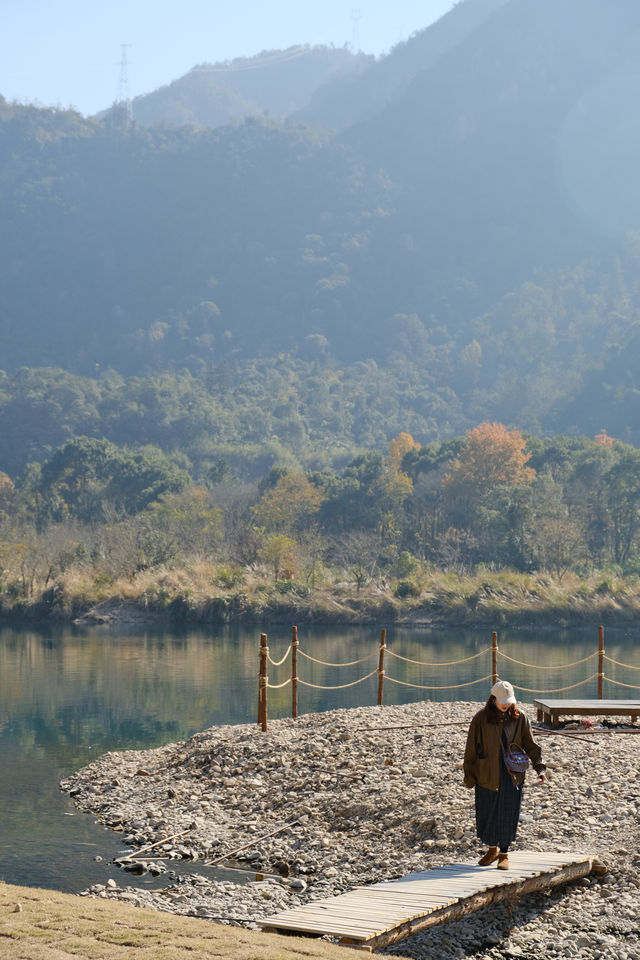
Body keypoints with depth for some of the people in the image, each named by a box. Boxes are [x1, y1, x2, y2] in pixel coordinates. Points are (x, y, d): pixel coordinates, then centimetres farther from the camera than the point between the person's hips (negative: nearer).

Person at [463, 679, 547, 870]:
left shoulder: (519, 718, -2)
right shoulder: (481, 718, -6)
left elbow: (531, 745, 3)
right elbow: (471, 749, -1)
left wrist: (540, 768, -8)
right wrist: (469, 776, -1)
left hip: (512, 776, 0)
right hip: (487, 775, 0)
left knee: (507, 816, 1)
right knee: (486, 815, 9)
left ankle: (504, 853, 16)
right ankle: (492, 849, 31)